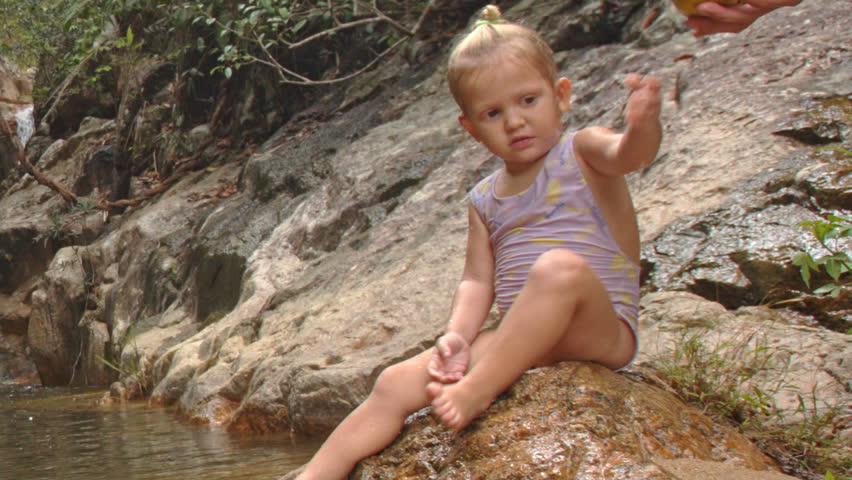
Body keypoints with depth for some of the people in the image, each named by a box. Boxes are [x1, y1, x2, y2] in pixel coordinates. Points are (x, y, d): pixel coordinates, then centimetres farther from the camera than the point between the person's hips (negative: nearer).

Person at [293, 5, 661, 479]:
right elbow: (477, 280, 7)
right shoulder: (485, 200, 12)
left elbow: (628, 152, -25)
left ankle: (476, 392, -32)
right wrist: (458, 334, -13)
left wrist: (644, 123, -49)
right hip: (523, 342, 5)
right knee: (397, 382, -9)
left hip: (602, 332, -5)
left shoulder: (583, 152, -2)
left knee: (560, 267, -37)